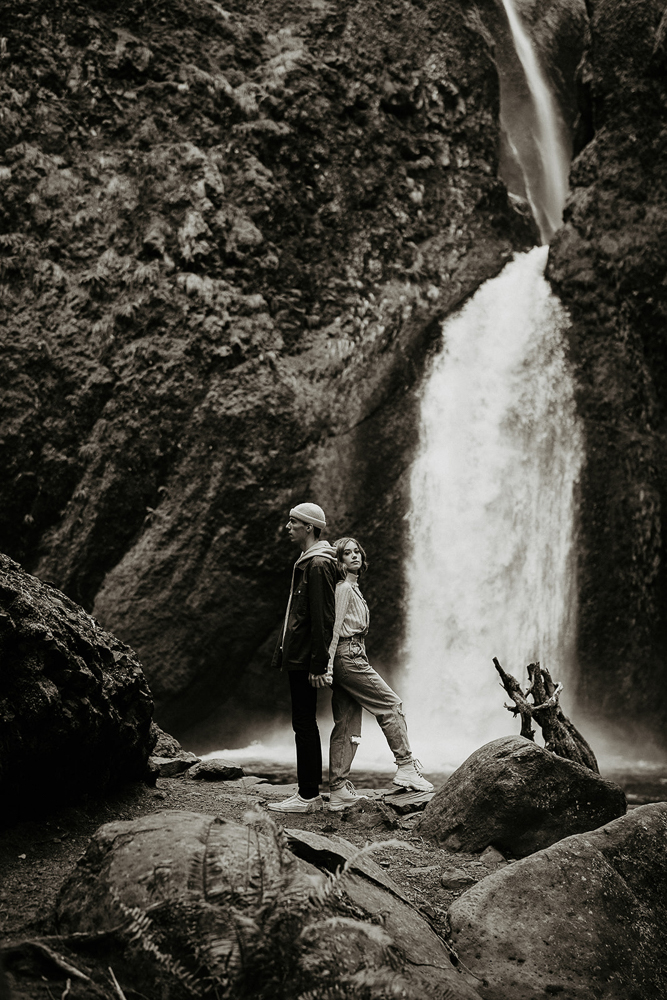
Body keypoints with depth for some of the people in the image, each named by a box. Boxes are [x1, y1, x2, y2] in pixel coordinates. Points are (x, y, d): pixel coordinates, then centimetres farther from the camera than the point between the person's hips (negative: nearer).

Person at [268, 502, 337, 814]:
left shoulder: (318, 565, -15)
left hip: (305, 660, -10)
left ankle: (307, 797, 0)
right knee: (305, 724, 13)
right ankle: (310, 792, 20)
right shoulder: (307, 562, 17)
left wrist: (317, 663, -20)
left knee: (304, 724, -5)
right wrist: (284, 652, 20)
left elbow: (323, 618, -19)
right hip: (297, 657, 10)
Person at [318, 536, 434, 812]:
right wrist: (327, 665, -22)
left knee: (346, 726, 6)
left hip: (350, 657, 10)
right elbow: (335, 627, -16)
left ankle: (339, 791, 6)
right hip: (348, 655, -10)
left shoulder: (352, 588, 22)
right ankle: (406, 766, -1)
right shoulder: (344, 588, -8)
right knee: (391, 704, -5)